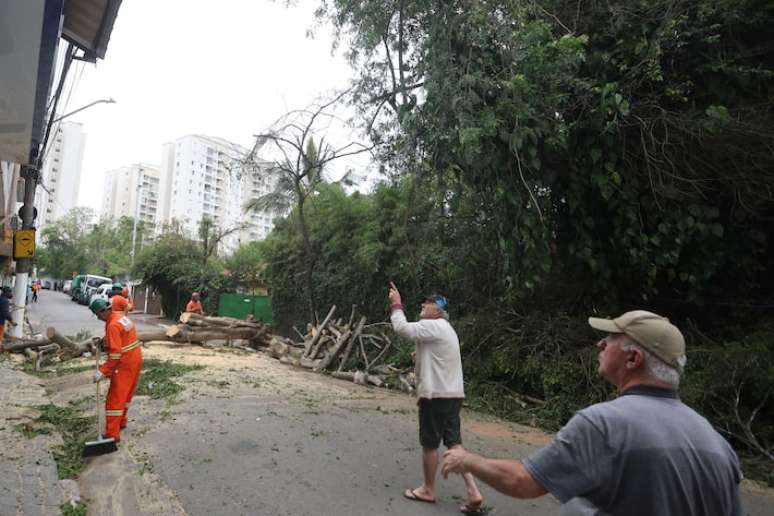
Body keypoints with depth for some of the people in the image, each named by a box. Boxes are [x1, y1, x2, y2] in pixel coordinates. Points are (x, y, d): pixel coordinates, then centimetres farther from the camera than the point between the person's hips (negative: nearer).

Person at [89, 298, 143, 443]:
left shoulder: (113, 325, -21)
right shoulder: (121, 316, 7)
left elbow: (115, 354, -25)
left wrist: (103, 372, -21)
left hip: (125, 365, -9)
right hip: (135, 360, 9)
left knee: (115, 398, -2)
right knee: (126, 394, 22)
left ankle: (112, 434, 3)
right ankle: (121, 422, 36)